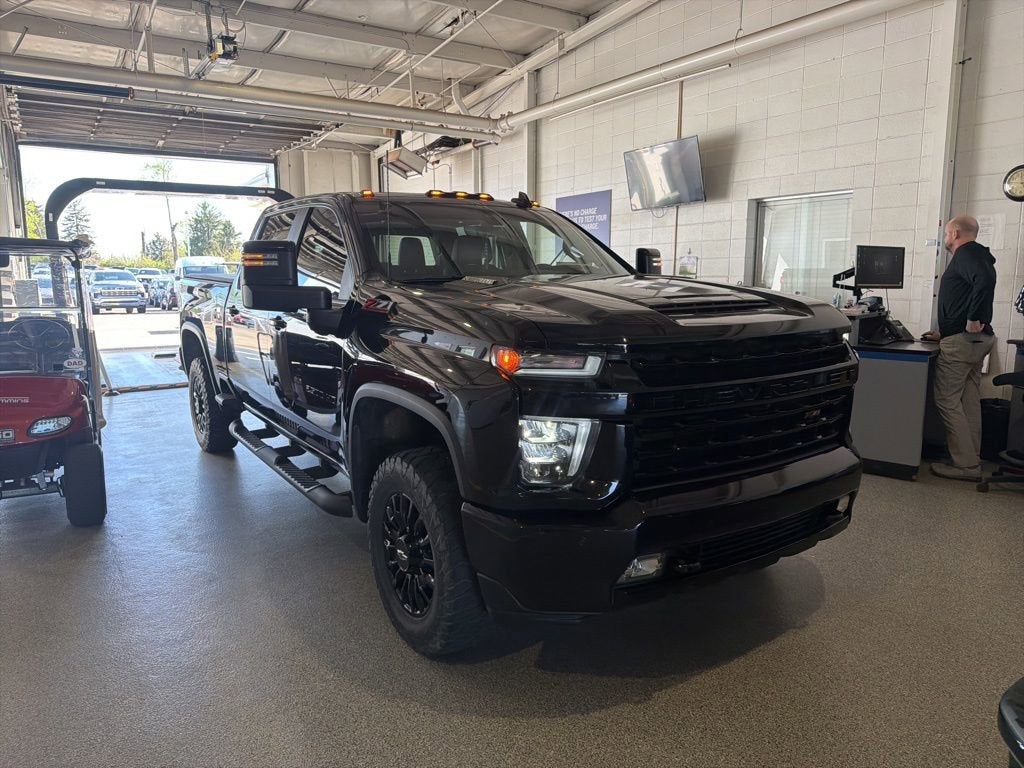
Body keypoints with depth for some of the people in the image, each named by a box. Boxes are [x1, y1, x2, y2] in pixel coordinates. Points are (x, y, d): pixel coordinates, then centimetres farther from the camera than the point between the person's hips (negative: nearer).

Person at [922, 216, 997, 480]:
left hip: (961, 339, -10)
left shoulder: (966, 253, -9)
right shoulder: (975, 255, 22)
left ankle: (966, 464, -4)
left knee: (947, 401, -7)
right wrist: (944, 333, 28)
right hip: (977, 339, 10)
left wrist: (974, 319, -25)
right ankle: (971, 461, 17)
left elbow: (985, 280, -30)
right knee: (970, 401, 12)